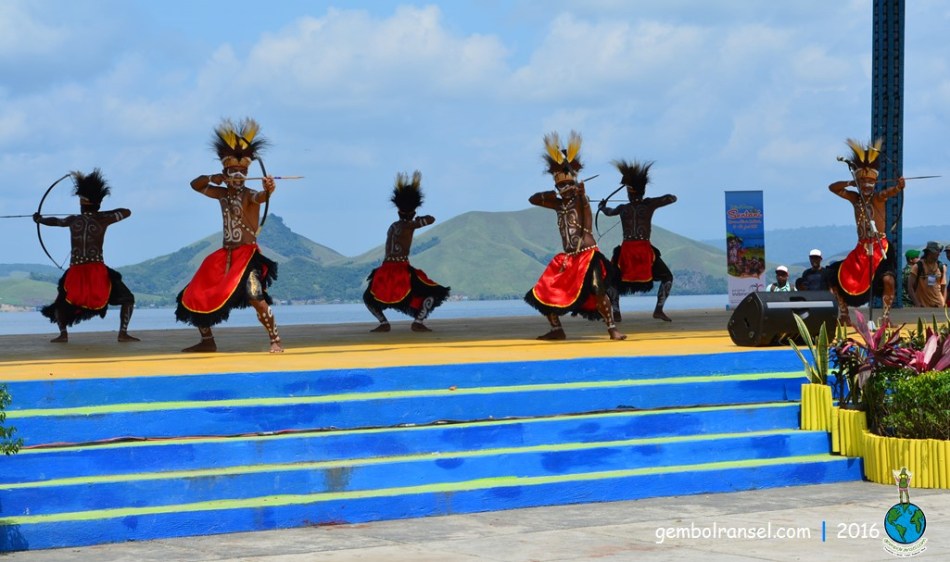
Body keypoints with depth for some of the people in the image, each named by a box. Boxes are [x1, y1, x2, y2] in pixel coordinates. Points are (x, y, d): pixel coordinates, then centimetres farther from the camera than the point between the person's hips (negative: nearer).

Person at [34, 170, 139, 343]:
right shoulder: (103, 219, 3)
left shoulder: (73, 220, 10)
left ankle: (63, 332, 1)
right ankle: (123, 332, -9)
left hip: (75, 273, 2)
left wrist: (40, 219, 51)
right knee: (127, 298, 9)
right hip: (97, 272, -2)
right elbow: (127, 212, 17)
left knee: (62, 302, 24)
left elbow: (55, 221, 31)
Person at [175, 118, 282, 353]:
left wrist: (268, 190, -57)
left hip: (247, 254, -7)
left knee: (253, 294, -29)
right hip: (224, 255, 7)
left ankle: (275, 341, -22)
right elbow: (195, 185, 20)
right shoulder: (222, 194, 11)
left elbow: (260, 197, -32)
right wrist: (211, 178, -1)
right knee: (196, 296, 8)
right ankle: (207, 341, 24)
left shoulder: (249, 195, -8)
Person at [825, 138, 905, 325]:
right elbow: (832, 188, 8)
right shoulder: (855, 198, 7)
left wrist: (899, 185, -50)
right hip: (861, 250, 5)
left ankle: (886, 316, -13)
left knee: (888, 279, -29)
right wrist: (850, 183, -9)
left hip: (880, 249, -5)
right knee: (834, 277, 0)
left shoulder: (879, 197, -5)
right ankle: (843, 313, 16)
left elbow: (893, 191, -27)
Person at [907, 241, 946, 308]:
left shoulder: (941, 267, 6)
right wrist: (917, 304, -14)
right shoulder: (918, 267, -5)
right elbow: (910, 287, -7)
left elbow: (943, 287, 12)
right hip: (923, 306, -3)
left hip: (938, 306, 3)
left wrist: (944, 303, 0)